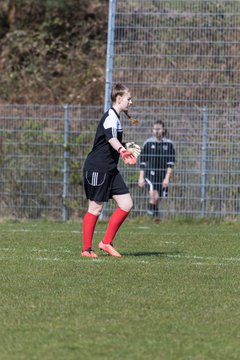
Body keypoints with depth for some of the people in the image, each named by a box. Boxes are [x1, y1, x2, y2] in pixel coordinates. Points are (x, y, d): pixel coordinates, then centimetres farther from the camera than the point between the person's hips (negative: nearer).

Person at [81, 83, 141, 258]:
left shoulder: (116, 117, 18)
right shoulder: (110, 117, -14)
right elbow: (111, 138, -35)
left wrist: (127, 146, 43)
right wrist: (122, 150, -51)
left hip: (110, 170, 10)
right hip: (97, 168, -9)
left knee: (127, 204, 1)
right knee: (96, 208, -4)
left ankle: (106, 242, 7)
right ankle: (86, 249, 5)